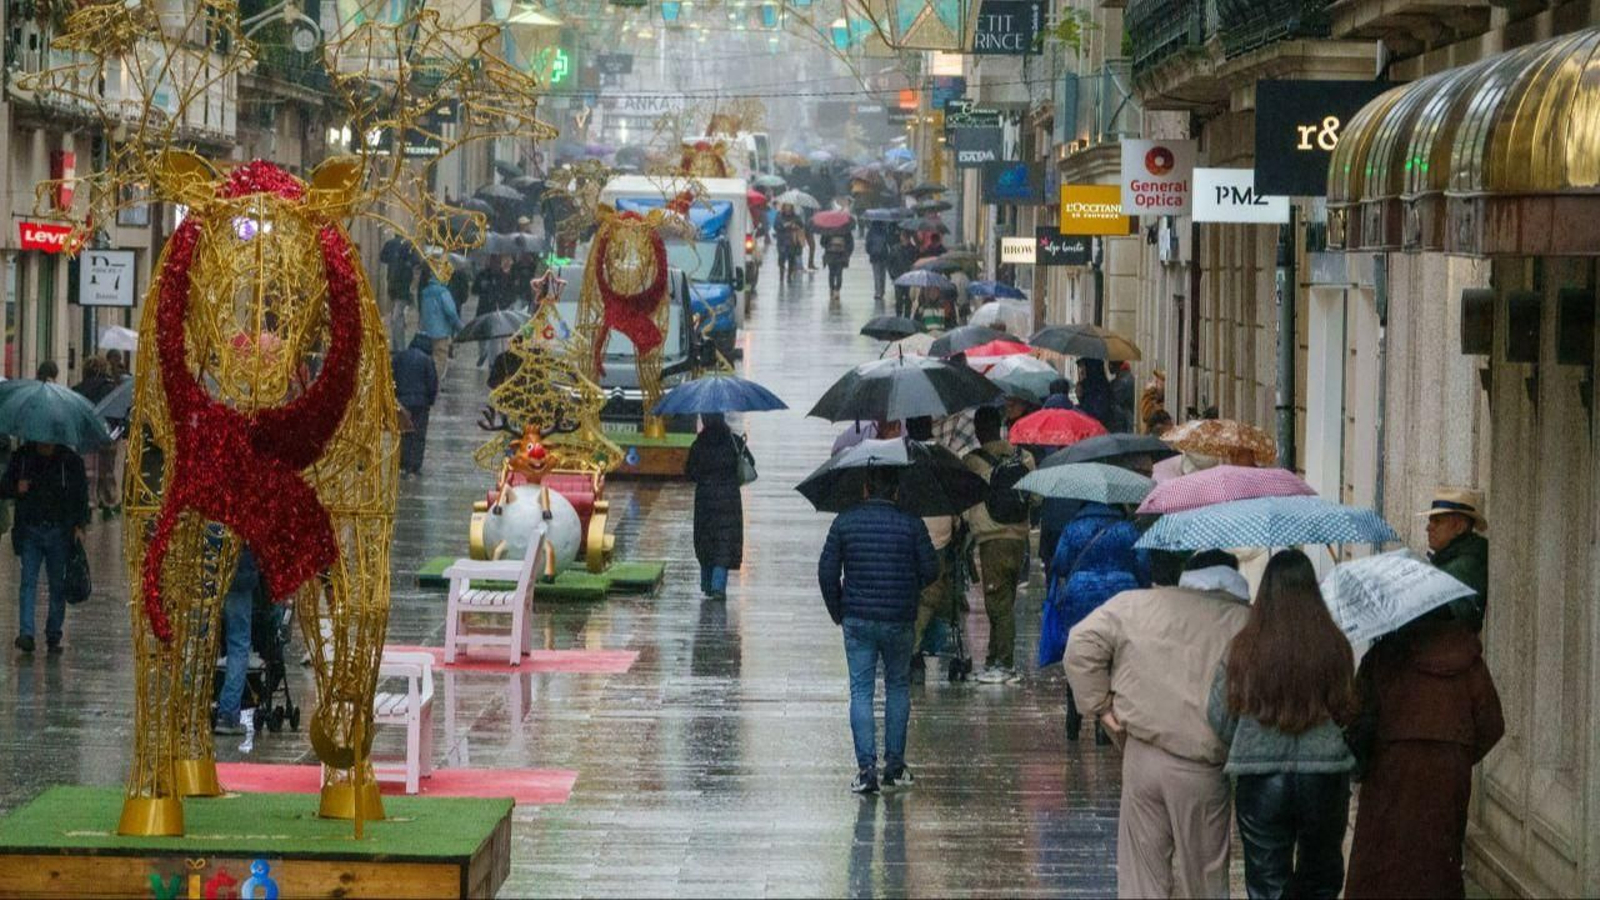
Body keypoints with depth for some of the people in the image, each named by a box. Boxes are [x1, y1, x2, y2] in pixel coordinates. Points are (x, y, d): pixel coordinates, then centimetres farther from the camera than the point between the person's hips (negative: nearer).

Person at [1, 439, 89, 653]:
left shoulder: (71, 461, 2)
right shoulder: (21, 458, 5)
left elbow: (81, 495, 6)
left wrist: (79, 525, -5)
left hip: (59, 533, 0)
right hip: (30, 532, 0)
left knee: (57, 585, 2)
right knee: (28, 581, -10)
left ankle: (54, 636, 10)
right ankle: (26, 634, -16)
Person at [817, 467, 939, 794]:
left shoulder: (844, 522, 0)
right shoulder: (911, 524, -2)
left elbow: (827, 571, -2)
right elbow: (930, 570, -3)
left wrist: (837, 612, 10)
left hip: (857, 620, 0)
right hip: (900, 620, 0)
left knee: (861, 691, 2)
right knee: (898, 687, 16)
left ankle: (866, 767, -8)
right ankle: (895, 764, 16)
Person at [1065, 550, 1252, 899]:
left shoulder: (1137, 605, 5)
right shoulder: (1248, 623, 0)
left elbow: (1083, 644, 1)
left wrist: (1101, 707, 6)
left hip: (1142, 757, 2)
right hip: (1203, 771, -2)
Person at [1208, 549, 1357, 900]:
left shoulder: (1244, 647, -6)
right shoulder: (1334, 644, -7)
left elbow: (1219, 717, 2)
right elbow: (1350, 713, 0)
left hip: (1258, 782, 0)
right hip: (1325, 779, 0)